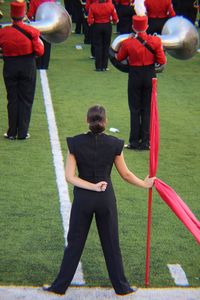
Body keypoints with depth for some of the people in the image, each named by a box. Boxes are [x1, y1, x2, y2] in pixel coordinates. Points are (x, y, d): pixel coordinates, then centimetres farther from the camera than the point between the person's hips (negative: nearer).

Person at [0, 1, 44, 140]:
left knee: (12, 99, 10)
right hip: (28, 67, -1)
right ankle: (23, 132, 7)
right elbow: (40, 51, -10)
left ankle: (12, 132, 12)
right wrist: (40, 43, 9)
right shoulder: (31, 31, -12)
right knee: (26, 100, 7)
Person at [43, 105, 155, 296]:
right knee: (111, 244, 14)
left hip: (82, 198, 0)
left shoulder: (75, 143, -9)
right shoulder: (114, 144, -9)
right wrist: (144, 184, 16)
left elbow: (70, 176, -12)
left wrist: (93, 187, -13)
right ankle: (121, 287, 25)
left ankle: (60, 286, 20)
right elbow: (126, 175, 1)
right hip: (106, 198, 0)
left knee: (75, 243, 12)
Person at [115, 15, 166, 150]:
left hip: (135, 76, -1)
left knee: (135, 110, 8)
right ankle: (145, 142, 11)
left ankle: (135, 142, 10)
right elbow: (162, 61, -7)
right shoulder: (155, 41, -11)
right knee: (148, 110, 10)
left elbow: (119, 58, 5)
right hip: (150, 76, 1)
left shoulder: (127, 43, -13)